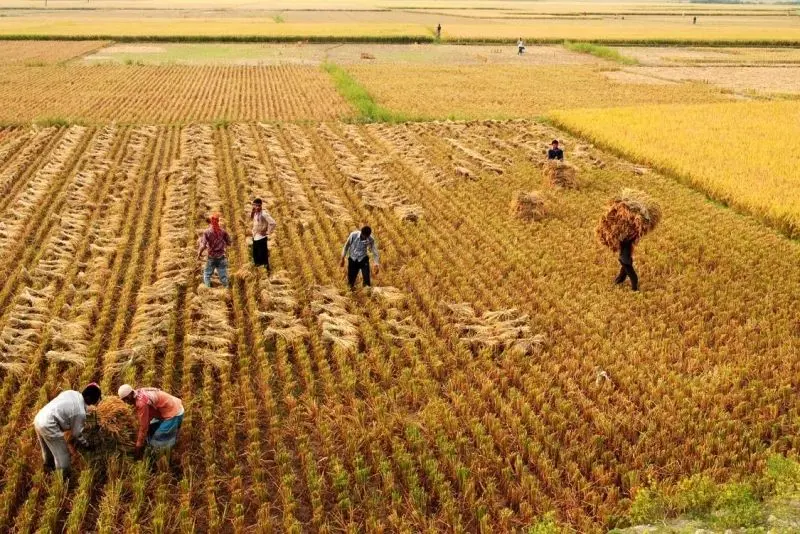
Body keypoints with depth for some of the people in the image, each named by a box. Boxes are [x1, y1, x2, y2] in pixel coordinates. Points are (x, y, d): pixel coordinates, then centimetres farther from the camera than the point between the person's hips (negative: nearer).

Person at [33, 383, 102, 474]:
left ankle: (49, 469, 49)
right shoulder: (80, 412, -12)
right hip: (48, 426, -9)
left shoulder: (71, 393, 7)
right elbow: (77, 433, 0)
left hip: (39, 419, 9)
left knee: (48, 451, 30)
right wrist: (86, 445, 16)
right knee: (62, 455, 7)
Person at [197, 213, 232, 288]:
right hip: (221, 257, 1)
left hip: (211, 257, -1)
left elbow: (203, 246, -15)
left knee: (207, 274, 13)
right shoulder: (222, 231, -5)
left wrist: (199, 254, 0)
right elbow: (229, 243, 2)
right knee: (223, 275, 8)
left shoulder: (207, 232, -11)